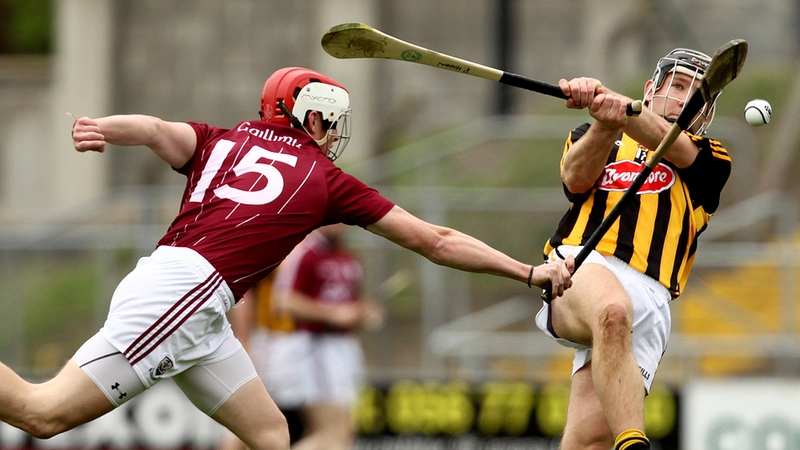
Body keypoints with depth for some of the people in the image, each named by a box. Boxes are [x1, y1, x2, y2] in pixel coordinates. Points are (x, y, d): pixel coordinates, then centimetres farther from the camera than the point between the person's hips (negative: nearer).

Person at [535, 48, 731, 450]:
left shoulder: (709, 160, 26)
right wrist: (606, 119, -16)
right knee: (612, 312, -38)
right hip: (579, 268, -1)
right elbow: (577, 178, 6)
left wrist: (619, 109, -21)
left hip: (649, 296, 1)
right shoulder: (589, 137, 30)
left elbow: (674, 148, 1)